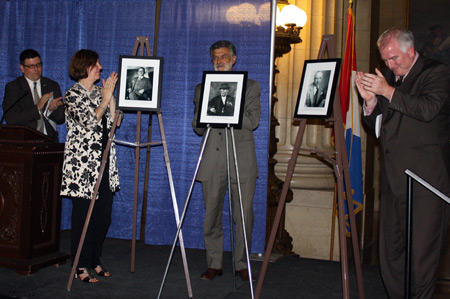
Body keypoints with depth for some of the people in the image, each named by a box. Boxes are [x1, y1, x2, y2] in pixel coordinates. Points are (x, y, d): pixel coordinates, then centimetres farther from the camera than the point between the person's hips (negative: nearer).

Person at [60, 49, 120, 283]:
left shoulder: (99, 92, 15)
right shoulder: (72, 94, -5)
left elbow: (113, 122, 10)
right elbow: (89, 122, -16)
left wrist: (110, 96, 3)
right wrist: (105, 99, -8)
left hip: (104, 163, 7)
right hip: (82, 163, -7)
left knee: (104, 215, 8)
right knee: (83, 215, -1)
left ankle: (94, 260, 23)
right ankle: (81, 266, 11)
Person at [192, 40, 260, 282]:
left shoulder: (250, 86, 10)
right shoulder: (202, 89, 17)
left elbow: (253, 121, -4)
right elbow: (197, 127, 10)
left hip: (242, 162, -2)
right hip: (212, 162, 2)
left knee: (244, 216, -2)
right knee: (211, 216, 4)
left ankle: (242, 264, 12)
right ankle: (214, 264, 16)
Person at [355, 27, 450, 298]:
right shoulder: (387, 77, 17)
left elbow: (428, 109, -20)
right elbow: (375, 124, 17)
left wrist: (388, 91, -18)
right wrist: (370, 100, -1)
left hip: (425, 177, -6)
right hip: (393, 178, 7)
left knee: (423, 250, -5)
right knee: (391, 250, 9)